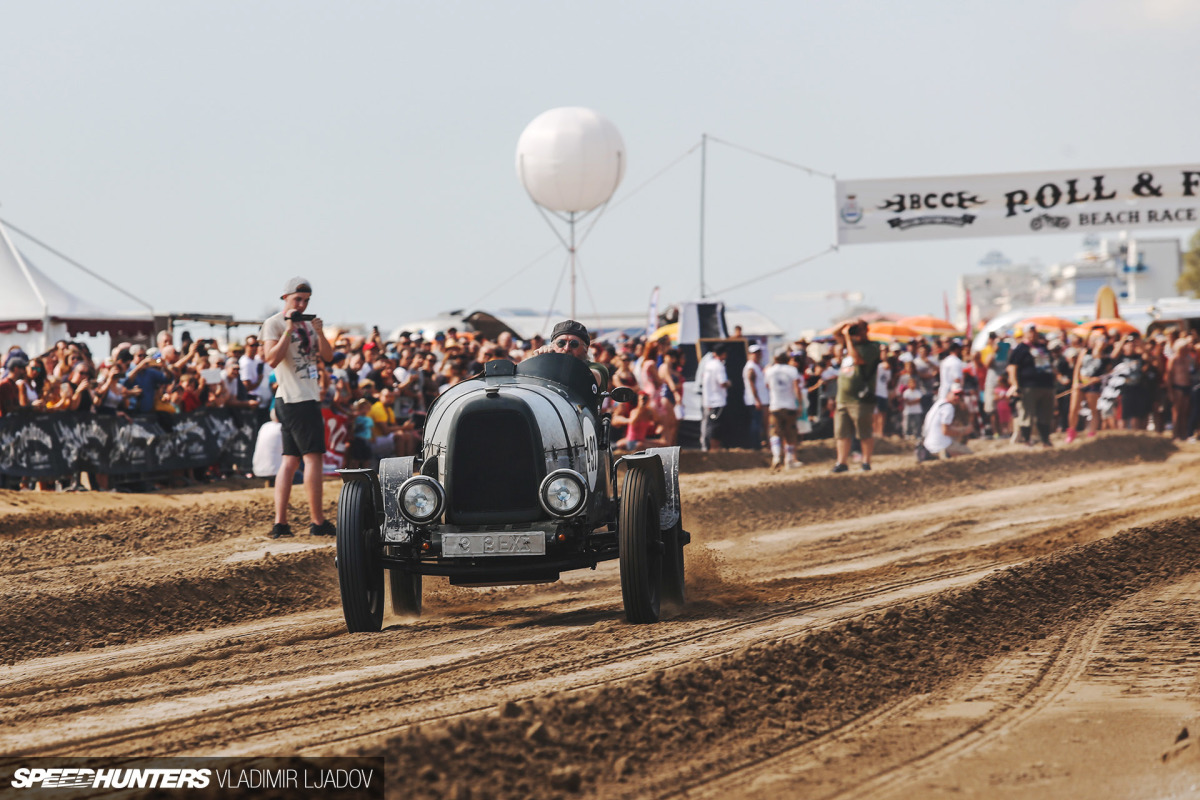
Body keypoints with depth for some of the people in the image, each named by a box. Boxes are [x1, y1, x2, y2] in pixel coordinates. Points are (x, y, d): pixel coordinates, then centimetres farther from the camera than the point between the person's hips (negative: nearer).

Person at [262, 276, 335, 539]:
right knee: (313, 457, -11)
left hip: (309, 397, 9)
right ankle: (317, 522, -11)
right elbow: (272, 359, -18)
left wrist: (320, 333, -4)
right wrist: (289, 330, -20)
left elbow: (327, 356, 13)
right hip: (294, 397, -9)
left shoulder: (308, 324, 17)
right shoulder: (274, 324, -6)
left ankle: (280, 523, 5)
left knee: (290, 460, 6)